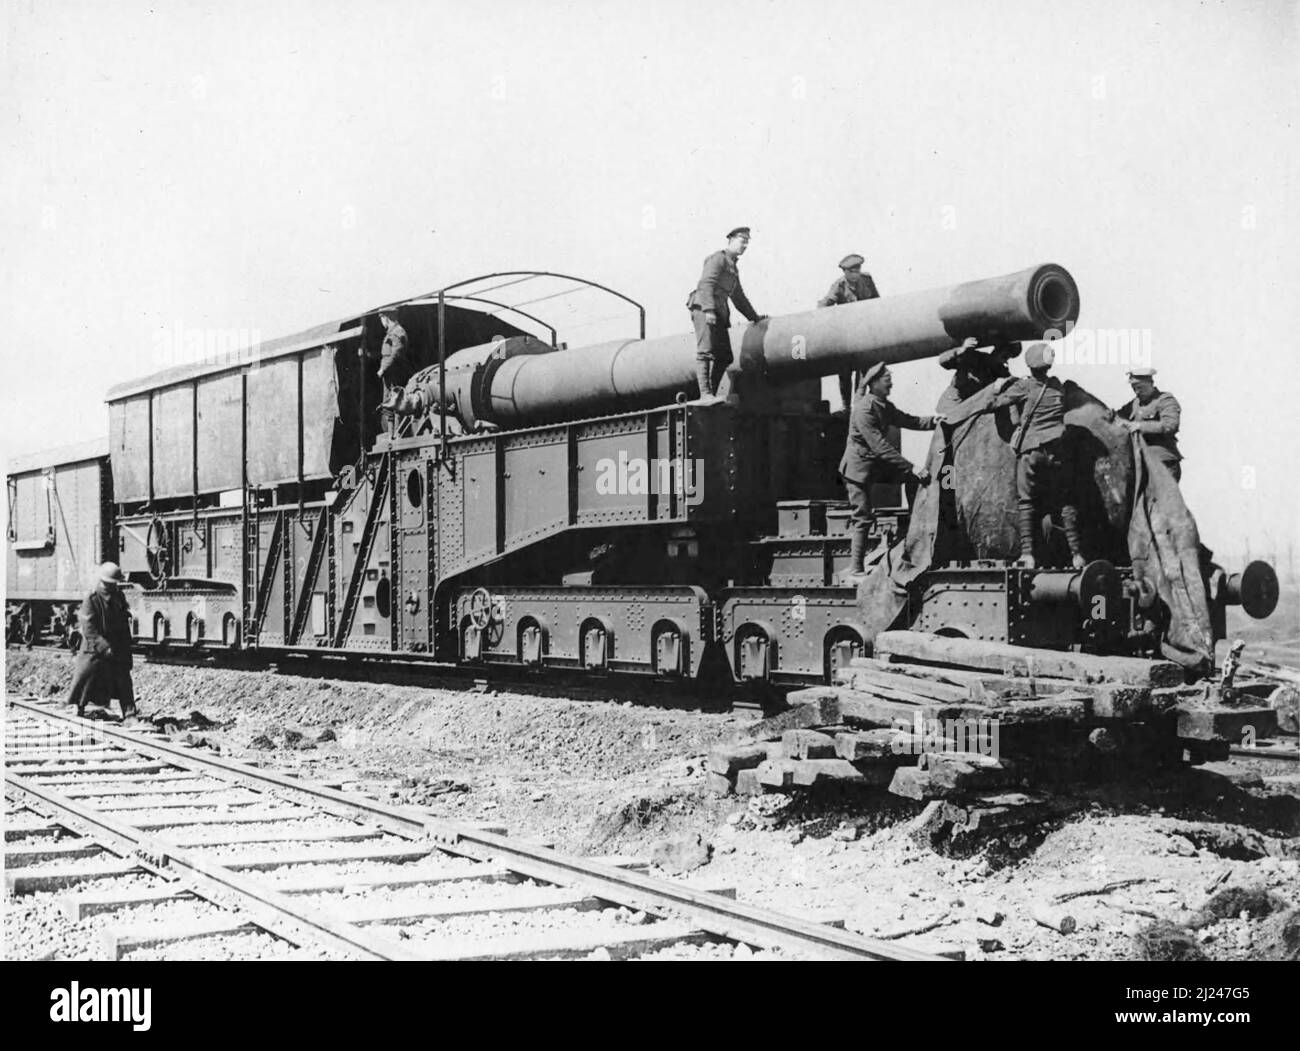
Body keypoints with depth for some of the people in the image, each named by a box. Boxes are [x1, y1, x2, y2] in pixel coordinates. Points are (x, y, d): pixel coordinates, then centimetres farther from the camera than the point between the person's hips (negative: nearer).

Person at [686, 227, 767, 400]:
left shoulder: (733, 268, 28)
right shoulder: (718, 259, -2)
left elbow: (738, 297, 36)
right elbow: (706, 283, -15)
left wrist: (754, 316, 34)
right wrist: (708, 310, -26)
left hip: (719, 313, 10)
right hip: (703, 308, -10)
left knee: (724, 356, 3)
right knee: (705, 352, -16)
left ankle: (712, 394, 4)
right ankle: (705, 393, -23)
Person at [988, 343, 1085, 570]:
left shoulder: (1023, 386, -5)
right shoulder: (1057, 386, 9)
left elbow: (993, 405, -8)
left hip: (1029, 450, -3)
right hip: (1056, 449, 3)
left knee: (1026, 501, 3)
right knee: (1065, 501, 9)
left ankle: (1027, 552, -8)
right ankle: (1076, 553, 6)